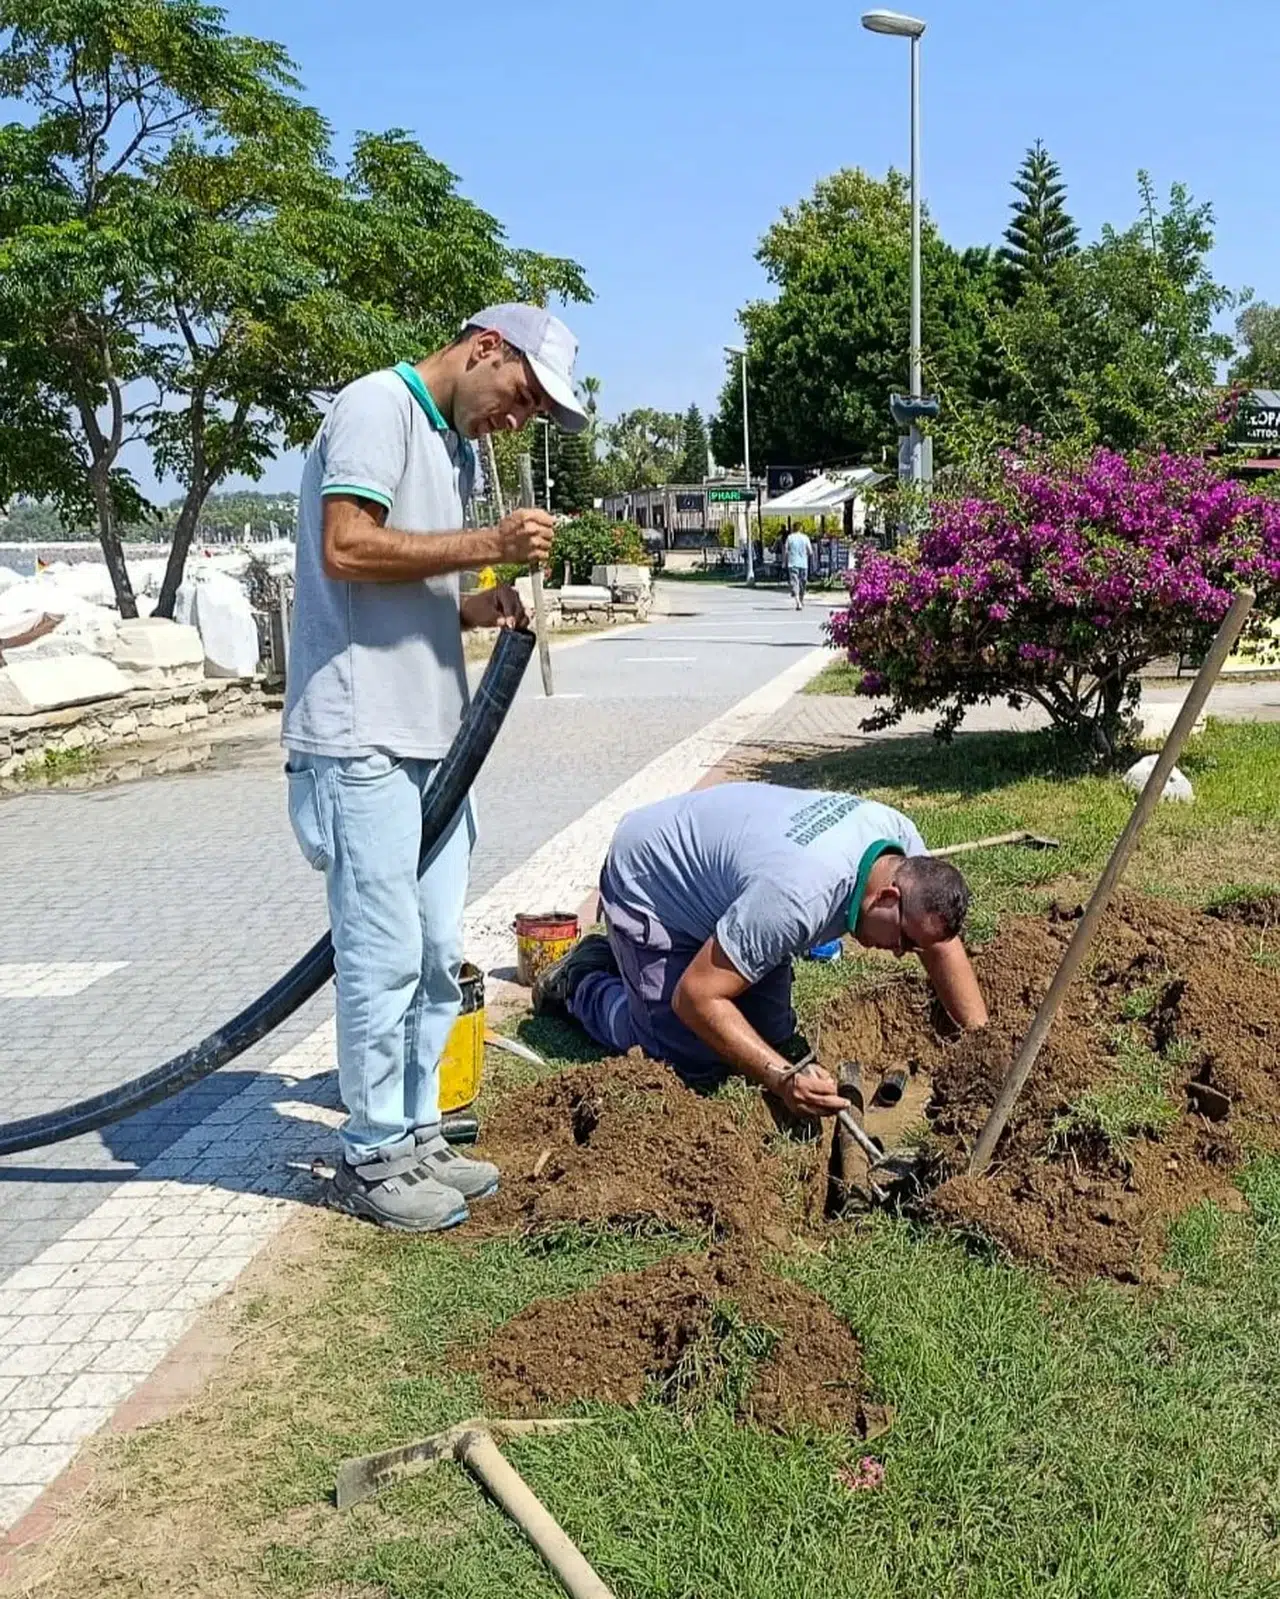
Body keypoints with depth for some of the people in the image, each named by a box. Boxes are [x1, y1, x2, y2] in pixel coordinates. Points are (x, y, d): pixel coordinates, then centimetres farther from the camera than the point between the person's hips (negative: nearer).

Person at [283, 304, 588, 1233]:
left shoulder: (456, 445, 21)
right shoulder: (379, 407, -7)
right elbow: (345, 549, -19)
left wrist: (477, 607, 5)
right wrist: (489, 546, -16)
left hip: (431, 736, 9)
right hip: (363, 738, -9)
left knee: (439, 954, 12)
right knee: (386, 956, -3)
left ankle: (416, 1137, 25)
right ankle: (374, 1159, 10)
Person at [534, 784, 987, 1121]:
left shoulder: (898, 837, -18)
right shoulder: (800, 899, -42)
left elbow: (941, 938, -1)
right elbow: (694, 998, -35)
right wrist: (782, 1079, -41)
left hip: (715, 870, 8)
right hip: (646, 883, -8)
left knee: (771, 1035, 6)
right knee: (694, 1063, -11)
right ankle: (584, 983, 12)